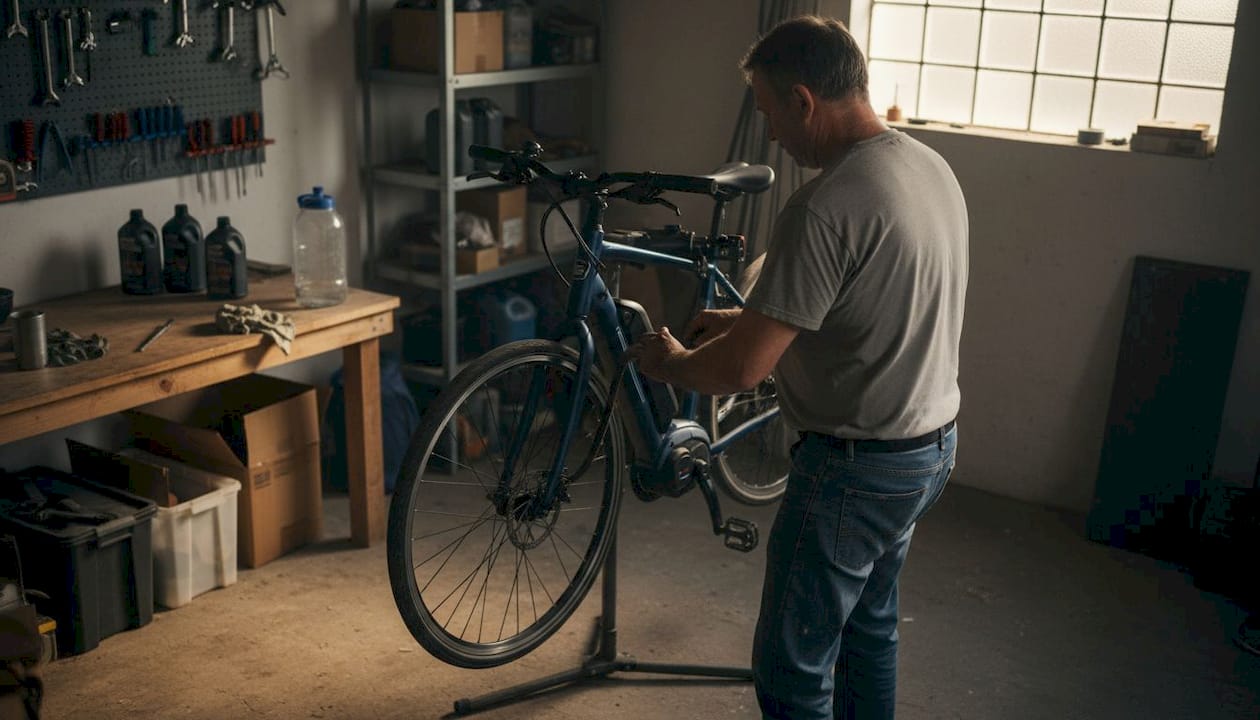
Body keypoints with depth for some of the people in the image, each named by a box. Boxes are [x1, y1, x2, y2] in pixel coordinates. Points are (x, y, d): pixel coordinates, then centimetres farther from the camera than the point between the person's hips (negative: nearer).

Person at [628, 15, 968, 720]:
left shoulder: (826, 205, -27)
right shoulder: (932, 167, 3)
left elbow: (739, 369, -25)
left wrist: (671, 361, -5)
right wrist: (746, 317, 14)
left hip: (857, 469, -9)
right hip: (932, 449, 10)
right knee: (870, 629, 25)